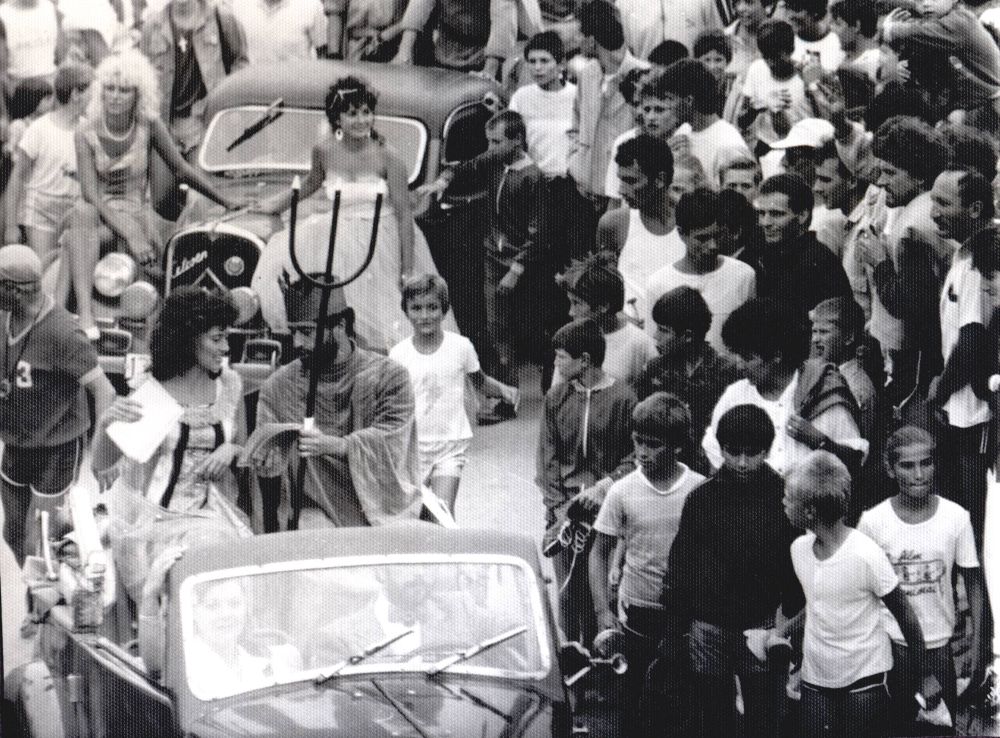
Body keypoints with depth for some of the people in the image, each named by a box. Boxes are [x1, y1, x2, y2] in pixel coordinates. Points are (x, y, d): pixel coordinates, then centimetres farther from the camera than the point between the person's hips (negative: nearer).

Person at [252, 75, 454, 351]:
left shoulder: (386, 156, -15)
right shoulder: (324, 149, -5)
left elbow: (405, 215, -11)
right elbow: (312, 183, 19)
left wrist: (408, 272, -13)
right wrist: (280, 202, 31)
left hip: (383, 244, -4)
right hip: (339, 240, 4)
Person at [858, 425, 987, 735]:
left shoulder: (957, 517, -9)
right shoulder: (872, 521, -10)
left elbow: (973, 584, -1)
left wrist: (978, 645, -5)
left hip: (941, 646, 0)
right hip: (892, 646, 0)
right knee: (898, 724, 11)